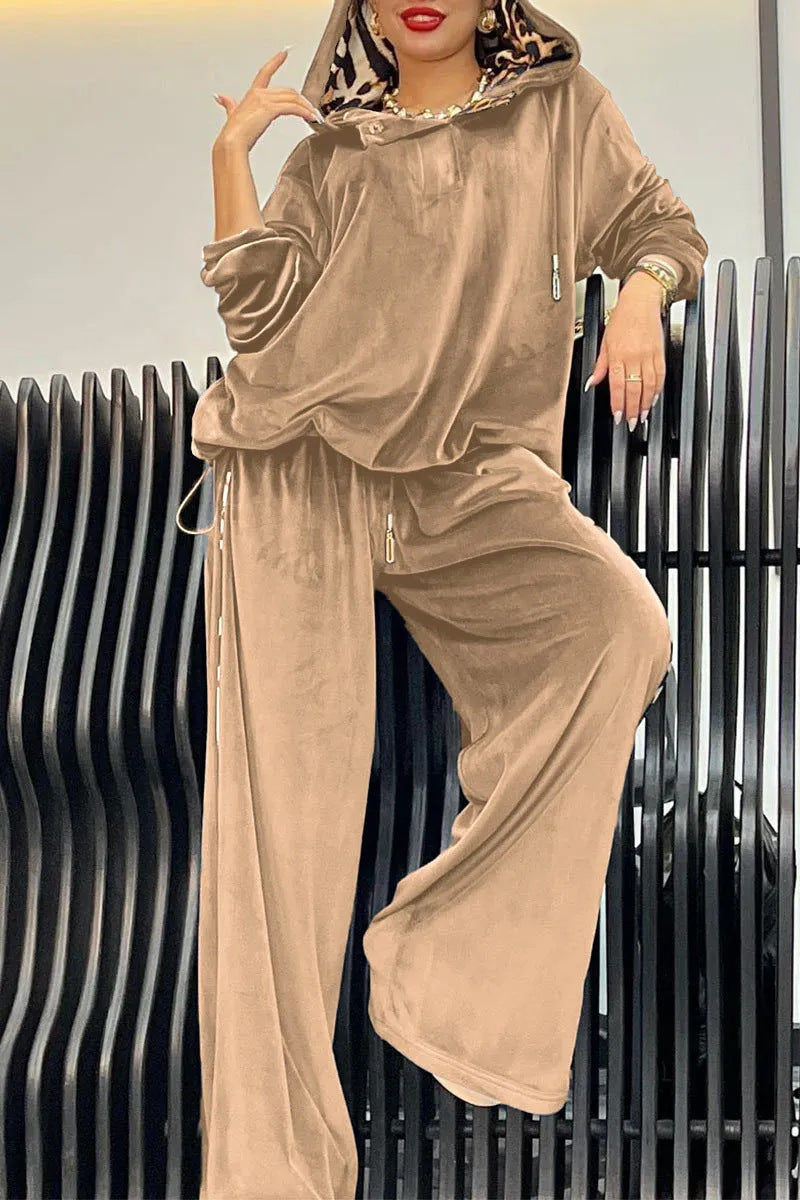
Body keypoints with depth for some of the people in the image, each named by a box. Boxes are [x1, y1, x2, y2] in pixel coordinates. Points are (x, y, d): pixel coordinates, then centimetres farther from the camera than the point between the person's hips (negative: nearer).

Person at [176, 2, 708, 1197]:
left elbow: (658, 223, 8)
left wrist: (641, 293, -12)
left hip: (466, 480, 1)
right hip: (303, 472, 0)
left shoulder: (560, 107, 13)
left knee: (618, 625, -29)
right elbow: (259, 301, 4)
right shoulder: (334, 149, 14)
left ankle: (460, 966, -21)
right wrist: (232, 149, 1)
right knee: (286, 783, -8)